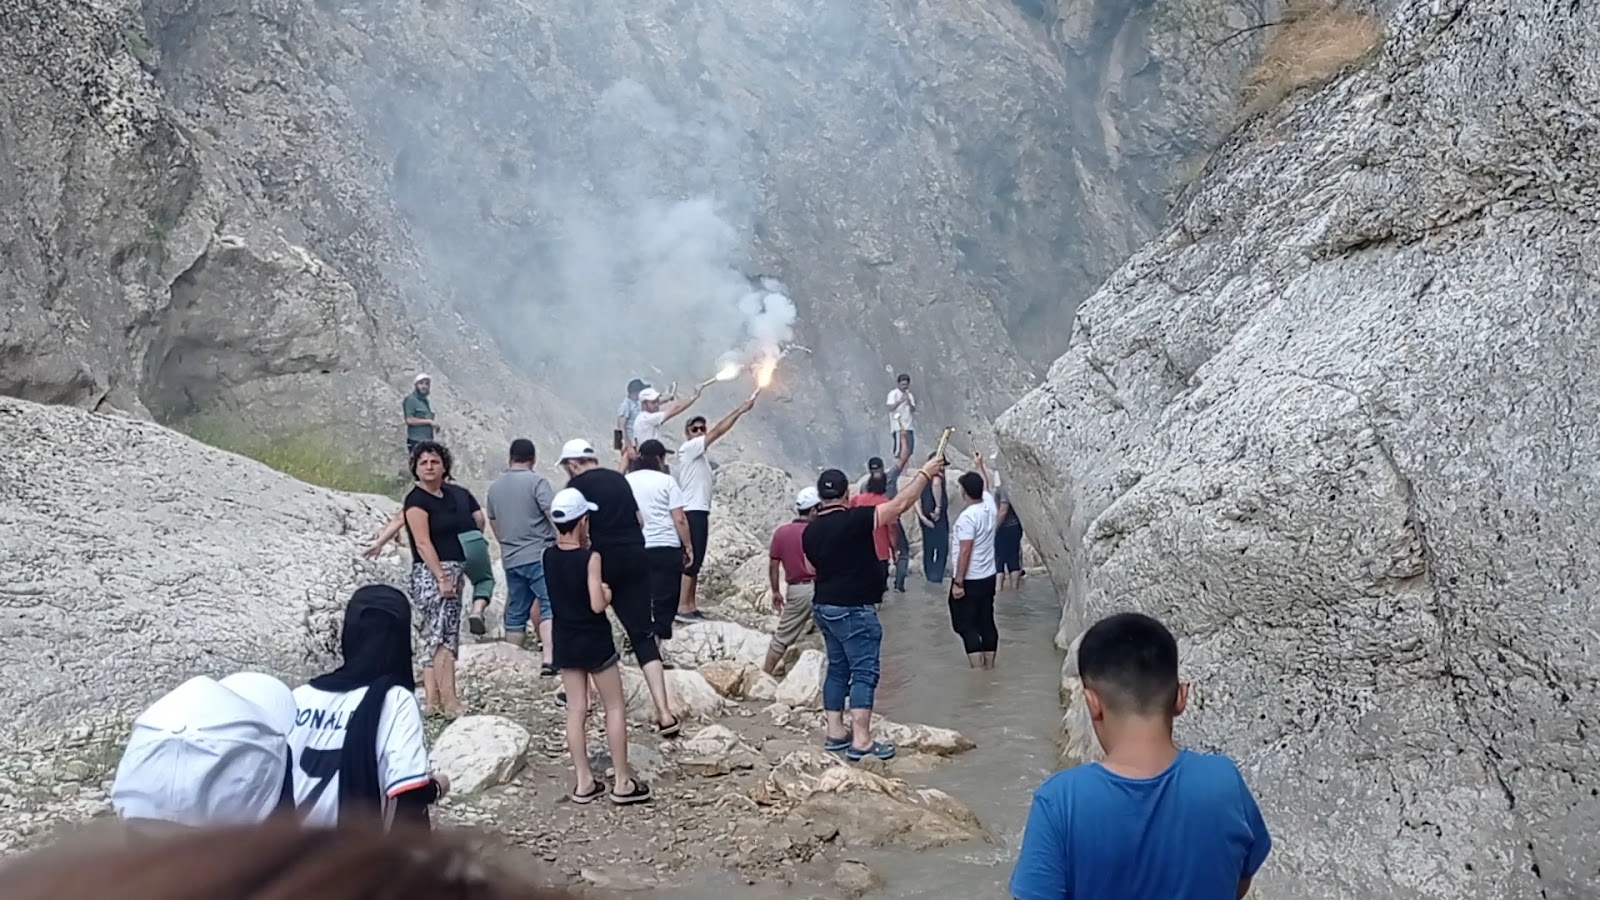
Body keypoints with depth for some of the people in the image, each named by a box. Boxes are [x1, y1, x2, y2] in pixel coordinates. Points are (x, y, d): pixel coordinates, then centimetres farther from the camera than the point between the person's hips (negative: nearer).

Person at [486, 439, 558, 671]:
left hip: (510, 559, 6)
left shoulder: (494, 487, 14)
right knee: (550, 606, -11)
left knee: (515, 615, 13)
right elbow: (555, 515, -13)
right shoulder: (537, 481, -6)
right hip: (540, 555, -6)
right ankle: (549, 658, -26)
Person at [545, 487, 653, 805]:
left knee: (576, 710, 10)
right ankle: (623, 782, 9)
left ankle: (584, 783, 14)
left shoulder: (549, 556, -2)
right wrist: (608, 592, -3)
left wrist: (582, 545, 8)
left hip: (565, 642, 5)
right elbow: (597, 605, -22)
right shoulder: (591, 557, -19)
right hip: (595, 641, -5)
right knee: (615, 708, 7)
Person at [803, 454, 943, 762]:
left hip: (823, 606, 8)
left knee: (837, 668, 16)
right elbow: (900, 505, -16)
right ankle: (861, 741, -6)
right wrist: (924, 474, -7)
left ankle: (835, 732, 19)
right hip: (855, 609, -8)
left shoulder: (810, 531, 4)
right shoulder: (855, 519, -18)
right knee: (864, 672, -4)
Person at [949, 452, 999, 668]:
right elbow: (985, 485, 25)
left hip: (969, 581, -8)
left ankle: (977, 669, -5)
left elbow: (965, 552, -24)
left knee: (966, 626, -2)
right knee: (986, 623, 13)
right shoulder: (989, 505, 1)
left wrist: (958, 582, -20)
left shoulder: (967, 517, -22)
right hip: (988, 577, 8)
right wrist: (979, 465, 39)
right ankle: (989, 666, 20)